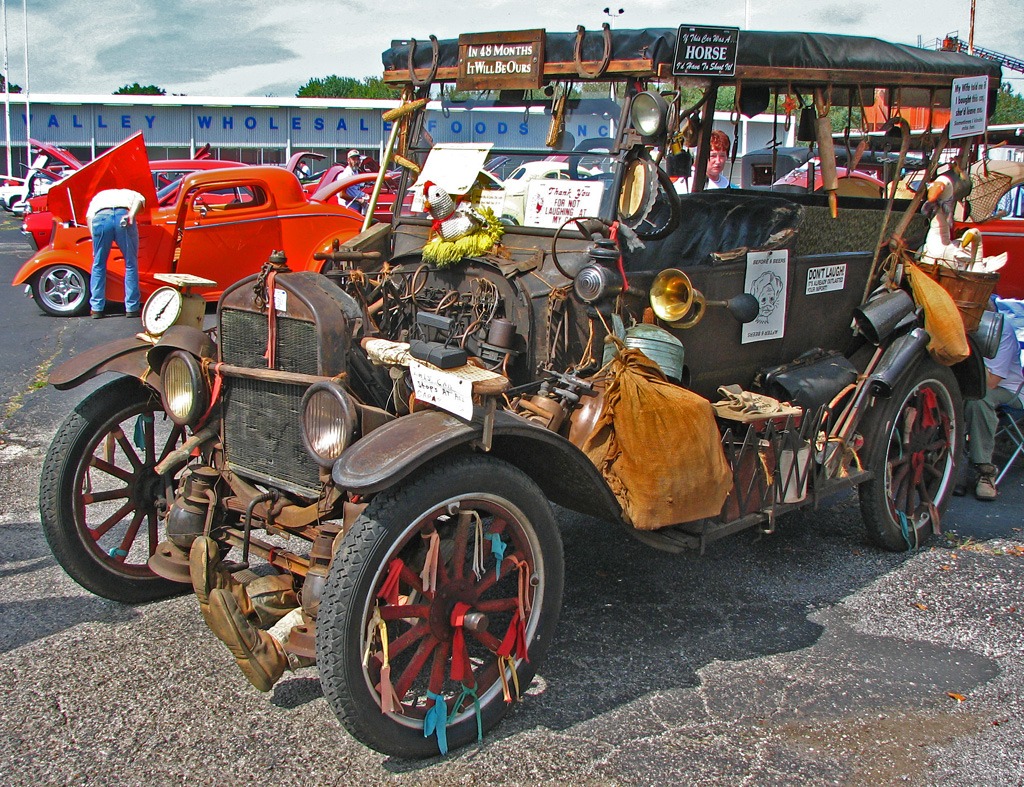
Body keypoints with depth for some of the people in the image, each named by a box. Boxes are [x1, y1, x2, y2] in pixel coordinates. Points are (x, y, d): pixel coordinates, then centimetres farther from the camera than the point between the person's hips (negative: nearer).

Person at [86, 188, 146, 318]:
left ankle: (96, 308, 17)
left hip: (100, 217, 1)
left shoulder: (99, 196, 39)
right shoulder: (129, 193, 38)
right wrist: (132, 214, -4)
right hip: (123, 216, -1)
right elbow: (139, 198, 11)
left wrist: (94, 241, 16)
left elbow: (89, 216, 19)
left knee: (98, 264, 15)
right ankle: (132, 308, 14)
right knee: (131, 264, 12)